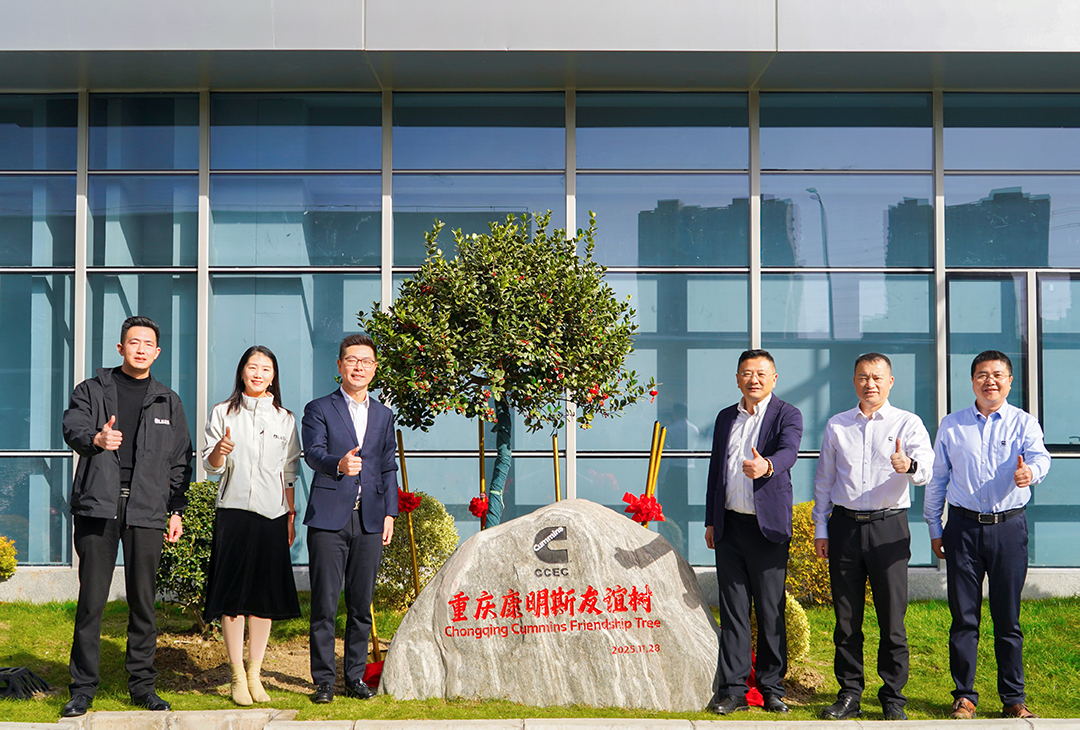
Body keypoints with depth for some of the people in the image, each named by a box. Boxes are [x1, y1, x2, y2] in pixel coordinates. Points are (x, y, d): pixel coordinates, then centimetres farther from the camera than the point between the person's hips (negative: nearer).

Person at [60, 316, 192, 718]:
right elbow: (72, 428, -8)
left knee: (143, 600, 3)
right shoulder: (92, 390, 10)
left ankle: (142, 684, 12)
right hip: (98, 506, -2)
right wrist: (96, 438, -30)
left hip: (147, 510, 2)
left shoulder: (168, 402, 16)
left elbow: (180, 460, 17)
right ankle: (83, 687, 6)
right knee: (91, 598, -2)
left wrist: (177, 509, 11)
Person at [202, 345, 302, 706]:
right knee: (233, 595, -3)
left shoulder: (284, 419, 11)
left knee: (265, 595, 3)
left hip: (272, 515, 2)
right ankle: (238, 677, 6)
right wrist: (219, 452, -18)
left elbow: (289, 472, 13)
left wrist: (291, 518, 8)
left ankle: (254, 675, 12)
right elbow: (210, 466, 4)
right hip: (233, 513, -2)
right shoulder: (223, 413, 6)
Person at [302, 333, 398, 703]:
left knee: (362, 604, 6)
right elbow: (313, 453, -11)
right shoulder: (319, 409, 4)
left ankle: (355, 677, 16)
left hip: (370, 520, 3)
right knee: (324, 604, -3)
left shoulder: (384, 415, 17)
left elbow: (388, 468, 17)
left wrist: (390, 513, 8)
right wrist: (338, 464, -32)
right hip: (328, 519, -3)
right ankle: (323, 680, 5)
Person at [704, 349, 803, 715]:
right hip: (729, 526, 4)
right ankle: (733, 689, 9)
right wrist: (710, 521, 15)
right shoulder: (725, 418, 15)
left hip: (768, 526, -4)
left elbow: (788, 451, -21)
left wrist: (767, 465, -43)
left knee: (771, 610, 1)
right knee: (732, 610, 5)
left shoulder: (787, 415, -1)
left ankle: (772, 687, 13)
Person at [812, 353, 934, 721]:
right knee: (846, 616, 6)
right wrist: (820, 529, 10)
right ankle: (849, 694, 16)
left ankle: (893, 698, 11)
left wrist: (909, 466, -37)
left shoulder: (907, 423, 2)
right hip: (845, 525, 2)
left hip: (889, 526, -2)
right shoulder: (836, 425, 11)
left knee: (892, 617, -1)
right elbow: (824, 480, 15)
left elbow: (926, 467, -14)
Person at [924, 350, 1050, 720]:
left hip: (1008, 527, -1)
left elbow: (1039, 457, -16)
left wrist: (1029, 472, -39)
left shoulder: (1023, 423, 4)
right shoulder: (951, 425, 9)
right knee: (963, 616, 3)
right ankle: (964, 696, 13)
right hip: (963, 527, 1)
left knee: (1008, 617, 4)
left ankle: (1013, 699, 14)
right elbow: (937, 479, 12)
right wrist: (934, 528, 9)